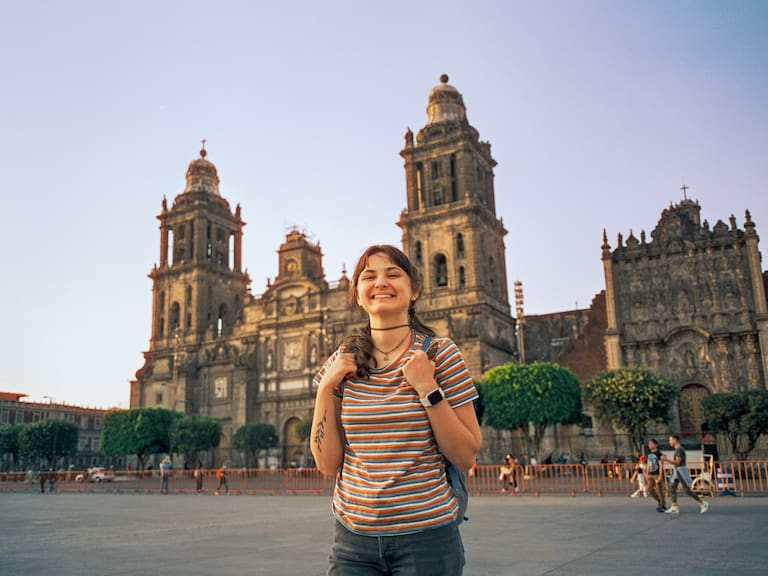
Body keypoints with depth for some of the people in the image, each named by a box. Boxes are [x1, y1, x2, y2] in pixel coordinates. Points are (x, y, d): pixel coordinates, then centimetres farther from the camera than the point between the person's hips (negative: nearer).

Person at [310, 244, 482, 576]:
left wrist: (427, 388, -17)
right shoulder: (342, 362, 2)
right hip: (353, 536, 3)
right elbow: (328, 464, 1)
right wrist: (326, 387, -8)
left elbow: (466, 458, -7)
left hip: (426, 536, -2)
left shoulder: (439, 353, -6)